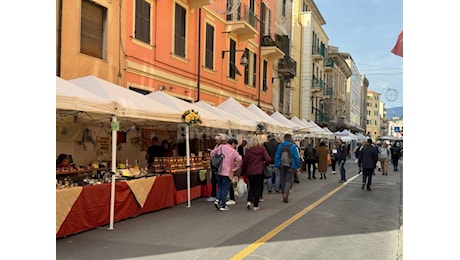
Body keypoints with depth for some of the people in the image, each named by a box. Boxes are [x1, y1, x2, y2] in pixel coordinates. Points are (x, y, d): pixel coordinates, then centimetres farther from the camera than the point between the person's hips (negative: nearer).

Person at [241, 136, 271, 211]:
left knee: (251, 186, 19)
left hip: (250, 172, 1)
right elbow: (268, 160, -13)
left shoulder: (248, 150, -4)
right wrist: (264, 163, 10)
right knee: (258, 188, 7)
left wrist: (243, 173, 7)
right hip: (259, 171, -1)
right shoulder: (262, 149, -5)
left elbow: (244, 162, -2)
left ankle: (249, 201, 2)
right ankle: (255, 206, 6)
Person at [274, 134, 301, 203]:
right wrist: (298, 166, 4)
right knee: (288, 180, 1)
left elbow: (277, 156, 3)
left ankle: (284, 195, 17)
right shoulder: (293, 146, -5)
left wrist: (276, 166, 6)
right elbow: (296, 157, -5)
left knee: (282, 180, 12)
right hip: (291, 166, -2)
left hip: (282, 166, 3)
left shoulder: (280, 146, 2)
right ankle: (285, 194, -19)